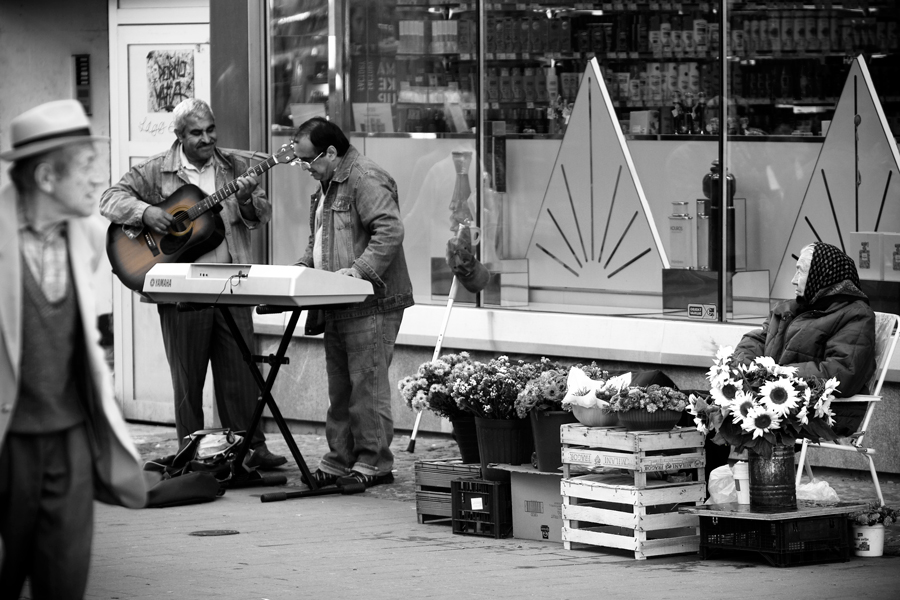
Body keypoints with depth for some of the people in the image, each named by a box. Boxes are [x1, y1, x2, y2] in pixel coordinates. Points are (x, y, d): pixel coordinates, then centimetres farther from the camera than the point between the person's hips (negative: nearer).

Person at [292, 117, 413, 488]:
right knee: (340, 387, 13)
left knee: (368, 384, -8)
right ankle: (339, 461, 18)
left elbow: (390, 231, -22)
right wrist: (303, 269, 14)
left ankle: (373, 464, -4)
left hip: (371, 303, -10)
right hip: (338, 305, 10)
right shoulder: (327, 186, 20)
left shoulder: (366, 180, -13)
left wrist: (360, 269, -28)